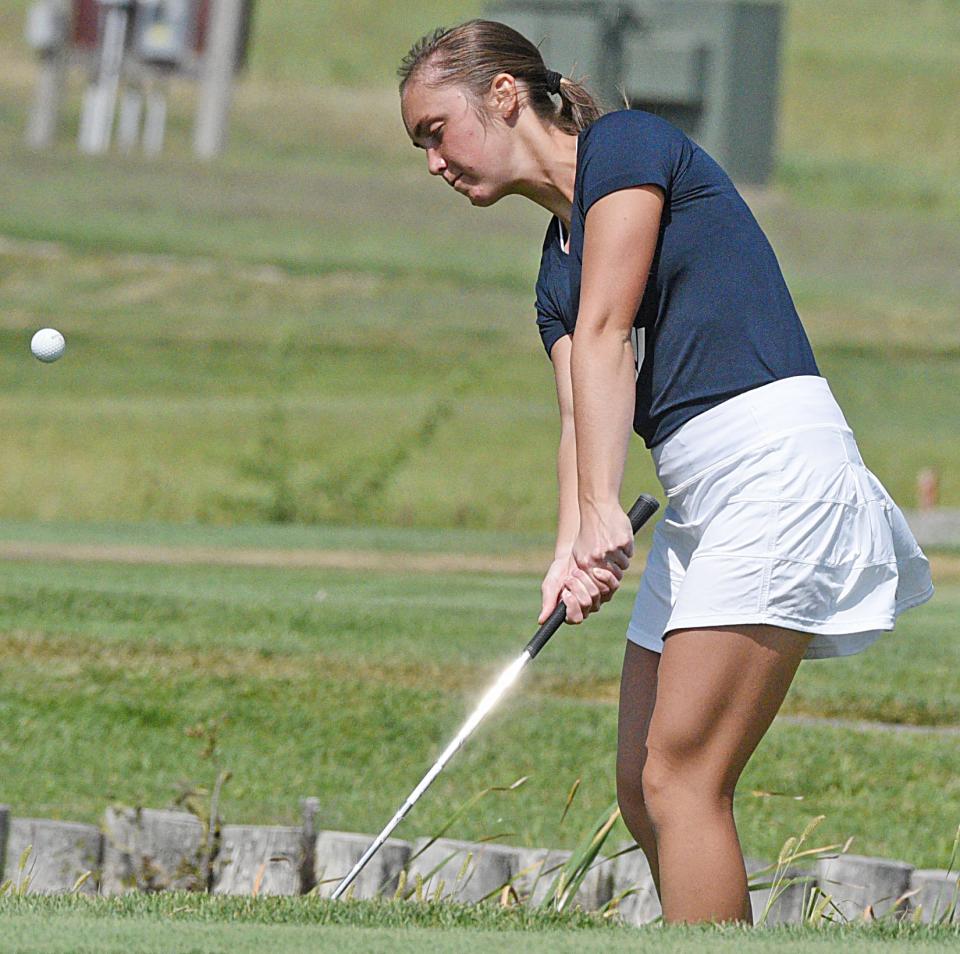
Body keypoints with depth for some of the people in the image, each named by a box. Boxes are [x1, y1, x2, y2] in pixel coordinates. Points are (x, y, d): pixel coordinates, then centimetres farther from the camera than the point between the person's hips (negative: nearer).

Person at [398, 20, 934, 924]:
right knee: (644, 789, 7)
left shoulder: (625, 145, -2)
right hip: (698, 503, 9)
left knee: (681, 780, -13)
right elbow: (580, 412, 6)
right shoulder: (559, 262, 22)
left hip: (774, 467, -9)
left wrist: (602, 508, -22)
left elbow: (605, 335, -12)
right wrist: (573, 551, -12)